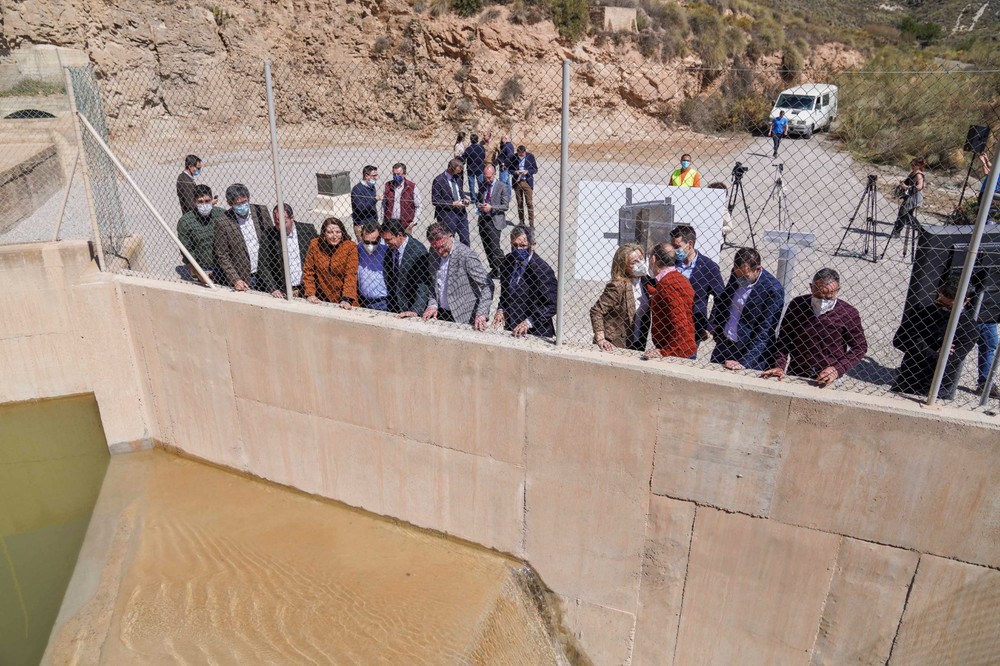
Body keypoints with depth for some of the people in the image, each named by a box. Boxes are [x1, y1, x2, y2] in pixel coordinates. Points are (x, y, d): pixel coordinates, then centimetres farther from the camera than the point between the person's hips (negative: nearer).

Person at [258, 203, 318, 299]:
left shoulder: (308, 230, 2)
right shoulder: (268, 235, 2)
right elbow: (263, 267, 2)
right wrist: (273, 290, -11)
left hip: (306, 290, 0)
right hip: (281, 292, 0)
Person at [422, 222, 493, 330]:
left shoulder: (466, 255, -17)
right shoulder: (433, 253, 3)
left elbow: (487, 285, -16)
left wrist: (481, 314, -24)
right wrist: (432, 304, 0)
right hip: (440, 313, 6)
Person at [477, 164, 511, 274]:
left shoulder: (501, 187, -7)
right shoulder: (483, 185, 9)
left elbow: (505, 206, -9)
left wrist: (491, 207, -19)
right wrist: (480, 205, -2)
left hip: (494, 221, -6)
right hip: (482, 220, 6)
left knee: (494, 247, -10)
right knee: (487, 247, 11)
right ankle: (493, 269, 25)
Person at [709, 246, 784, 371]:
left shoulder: (773, 290, -19)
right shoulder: (736, 275, -2)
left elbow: (764, 333, -19)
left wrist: (745, 363, -23)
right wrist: (712, 326, 5)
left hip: (749, 351, -5)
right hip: (723, 344, 6)